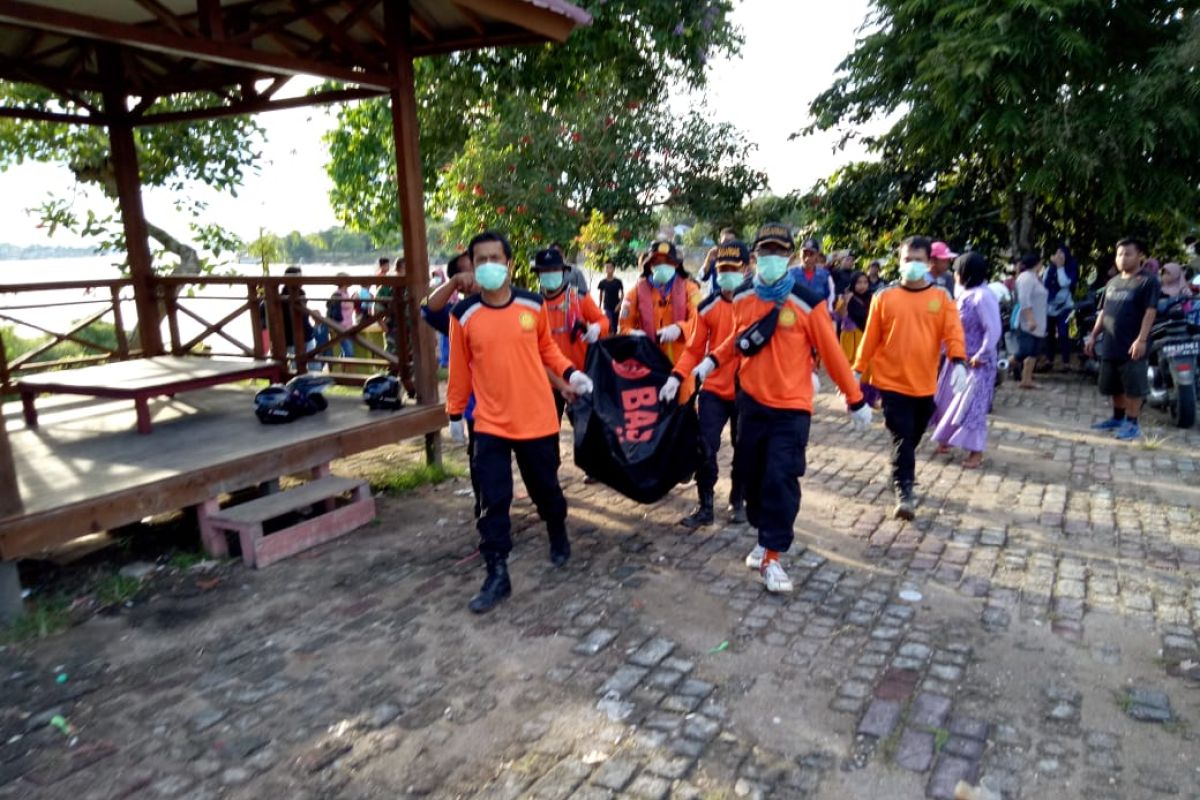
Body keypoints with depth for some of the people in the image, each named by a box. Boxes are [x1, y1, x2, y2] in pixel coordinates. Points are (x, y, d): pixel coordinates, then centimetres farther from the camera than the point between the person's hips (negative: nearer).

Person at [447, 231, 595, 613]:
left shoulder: (534, 305, -4)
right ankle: (497, 575, 12)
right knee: (493, 501, 0)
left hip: (537, 419, 1)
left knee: (545, 487, 16)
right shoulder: (464, 315, -6)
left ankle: (558, 536, 46)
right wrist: (455, 411, 9)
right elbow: (460, 368, 3)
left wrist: (570, 373, -4)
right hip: (490, 424, 0)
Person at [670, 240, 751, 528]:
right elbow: (694, 349, 2)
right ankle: (705, 507, 12)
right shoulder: (707, 306, 2)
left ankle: (738, 502, 30)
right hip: (713, 389, 1)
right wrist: (677, 377, -10)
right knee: (705, 448, -2)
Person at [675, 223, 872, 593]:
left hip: (791, 406, -4)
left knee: (781, 479, -8)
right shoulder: (741, 297, 2)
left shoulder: (808, 302, -12)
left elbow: (831, 353, -6)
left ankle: (772, 556, 4)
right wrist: (710, 362, 3)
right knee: (752, 475, 11)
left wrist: (855, 400, 0)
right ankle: (765, 537, 31)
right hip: (751, 400, 5)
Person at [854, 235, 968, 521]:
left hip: (925, 383, 3)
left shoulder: (941, 298, 3)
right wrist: (858, 370, 3)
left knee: (913, 436, 17)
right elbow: (870, 338, 3)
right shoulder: (884, 297, 0)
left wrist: (958, 362, -24)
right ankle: (903, 492, -4)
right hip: (891, 382, -2)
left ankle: (902, 476, 41)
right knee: (901, 437, -7)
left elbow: (953, 332, -7)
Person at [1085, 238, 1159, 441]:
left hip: (1131, 347, -7)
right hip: (1110, 346, 7)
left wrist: (1141, 340, -21)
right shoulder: (1112, 282, 16)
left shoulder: (1148, 281, -6)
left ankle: (1132, 424, 4)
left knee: (1133, 387, -3)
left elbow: (1150, 312, -13)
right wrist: (1093, 336, 15)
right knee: (1114, 386, 16)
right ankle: (1117, 418, 29)